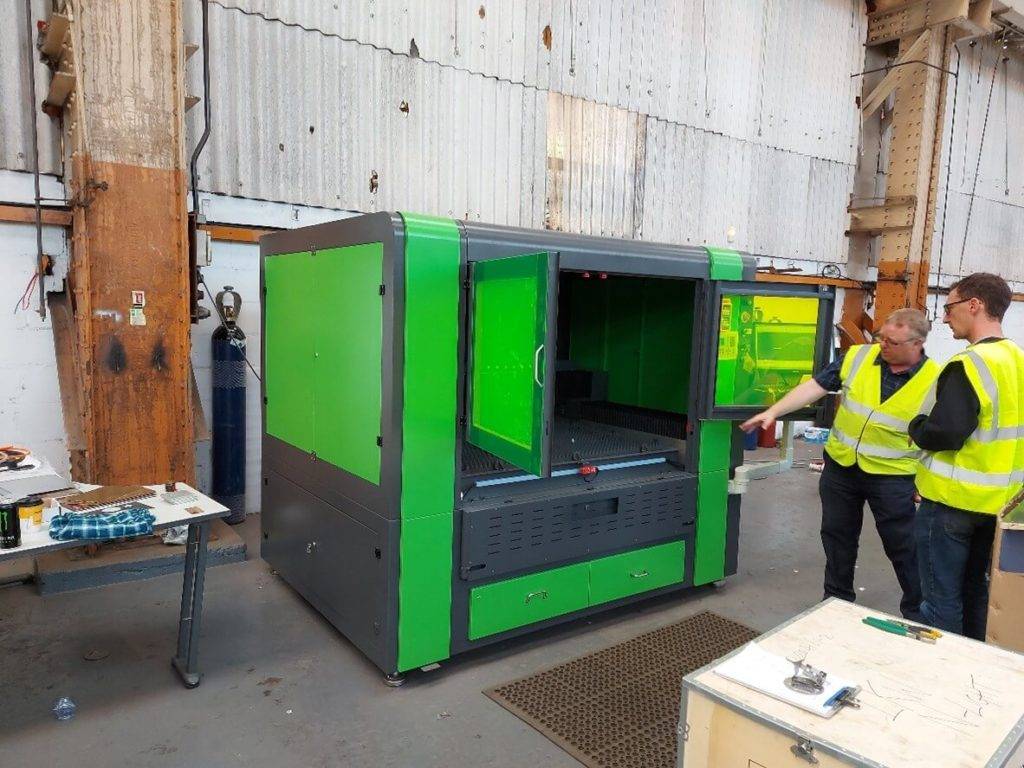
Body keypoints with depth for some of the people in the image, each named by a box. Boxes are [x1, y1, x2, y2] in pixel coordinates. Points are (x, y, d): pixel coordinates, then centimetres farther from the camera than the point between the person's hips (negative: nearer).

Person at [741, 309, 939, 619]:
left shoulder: (935, 382, -12)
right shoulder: (858, 356, -5)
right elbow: (815, 386, -5)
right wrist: (773, 411, -12)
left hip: (892, 477, -3)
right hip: (840, 467, 4)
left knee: (904, 548, 8)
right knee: (837, 536, 15)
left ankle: (918, 613, 28)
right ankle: (837, 600, 33)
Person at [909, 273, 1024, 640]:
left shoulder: (969, 364, -21)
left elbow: (944, 434, -27)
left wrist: (916, 427, -7)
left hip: (953, 500, -9)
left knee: (941, 599, 4)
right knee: (975, 590, 22)